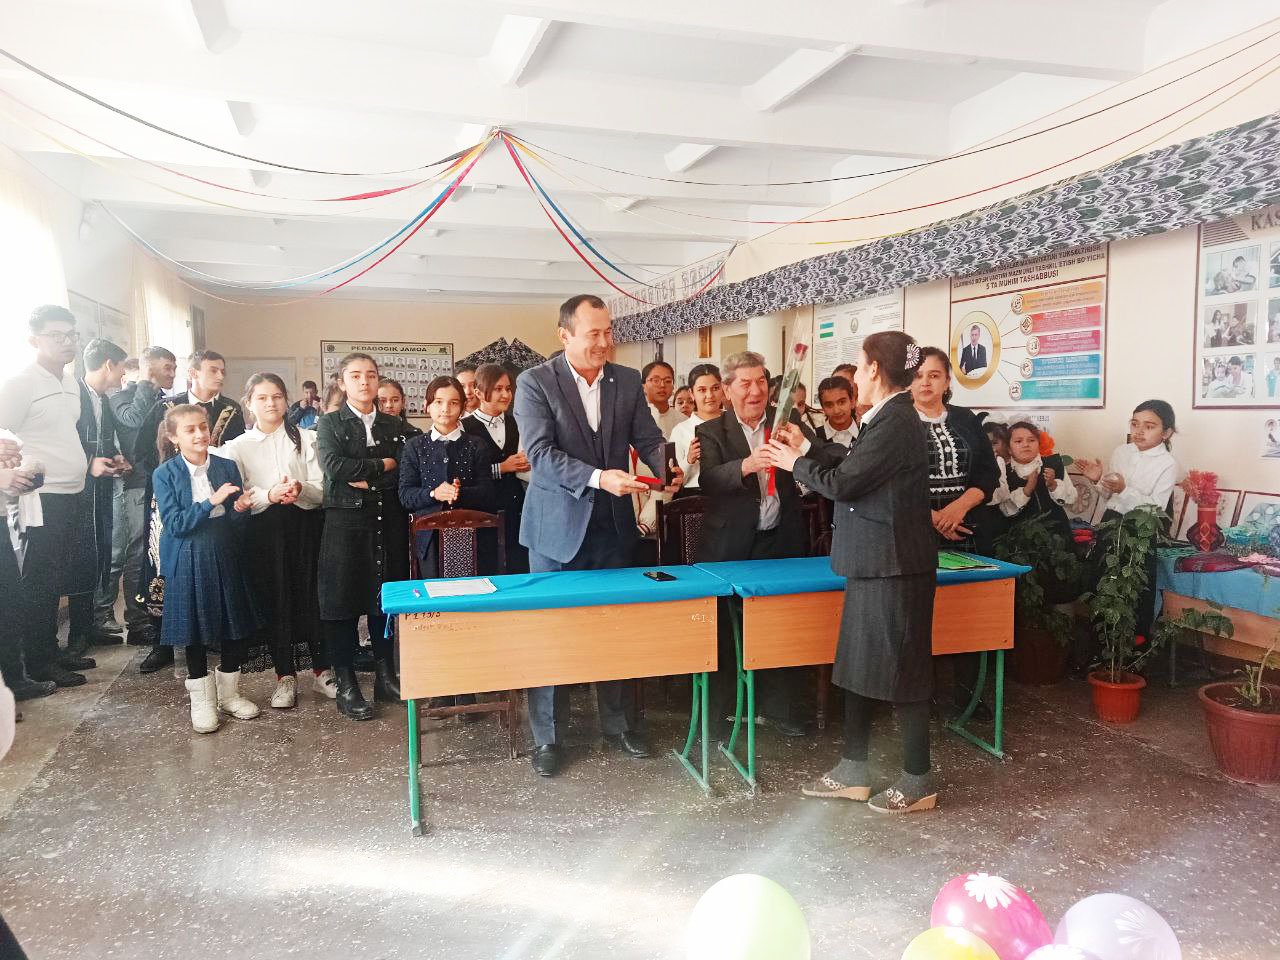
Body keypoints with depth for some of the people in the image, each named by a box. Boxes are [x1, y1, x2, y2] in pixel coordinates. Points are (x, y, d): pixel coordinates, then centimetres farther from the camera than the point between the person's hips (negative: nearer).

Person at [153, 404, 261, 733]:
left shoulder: (227, 467, 2)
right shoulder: (165, 474, -5)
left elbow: (238, 522, 5)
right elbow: (174, 524, -14)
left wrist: (240, 509, -18)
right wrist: (211, 502, -25)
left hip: (227, 558, 3)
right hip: (189, 562, -3)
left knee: (236, 627, 7)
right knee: (195, 631, 7)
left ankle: (228, 693, 27)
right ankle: (202, 701, 23)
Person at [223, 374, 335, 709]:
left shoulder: (306, 439, 7)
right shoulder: (237, 447, 8)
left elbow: (321, 490, 0)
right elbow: (238, 499, -2)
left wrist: (300, 489, -21)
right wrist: (269, 495, -20)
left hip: (306, 527, 0)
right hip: (263, 531, 1)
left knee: (312, 595, 1)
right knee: (273, 600, 4)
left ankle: (321, 669, 15)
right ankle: (285, 675, 16)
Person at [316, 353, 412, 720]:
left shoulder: (395, 426, 14)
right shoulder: (329, 424, 5)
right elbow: (333, 465, -12)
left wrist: (367, 480, -12)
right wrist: (381, 465, -8)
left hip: (389, 524, 3)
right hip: (346, 524, -3)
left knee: (386, 600, 8)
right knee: (342, 601, 0)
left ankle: (386, 677, 20)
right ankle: (345, 686, 9)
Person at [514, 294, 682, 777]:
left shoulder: (628, 381, 3)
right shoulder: (535, 382, -9)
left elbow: (648, 439, 4)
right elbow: (541, 453, -18)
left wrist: (667, 469, -17)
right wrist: (598, 477, -30)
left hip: (613, 524, 4)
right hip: (558, 525, -3)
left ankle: (616, 722, 30)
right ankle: (547, 737, 19)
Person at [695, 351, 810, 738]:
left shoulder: (787, 421, 6)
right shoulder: (711, 432, -1)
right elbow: (708, 480, -17)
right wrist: (746, 465, -36)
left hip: (781, 542, 3)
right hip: (731, 545, -2)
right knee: (726, 631, 6)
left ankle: (776, 707, 28)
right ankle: (717, 712, 20)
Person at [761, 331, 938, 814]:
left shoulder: (896, 423, -20)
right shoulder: (888, 418, 10)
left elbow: (842, 483, -19)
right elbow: (853, 466, 16)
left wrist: (795, 463, -4)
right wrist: (807, 448, 20)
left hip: (893, 566, -10)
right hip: (873, 564, 10)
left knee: (900, 670, 2)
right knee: (858, 666, 15)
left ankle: (918, 782, 17)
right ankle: (853, 771, 26)